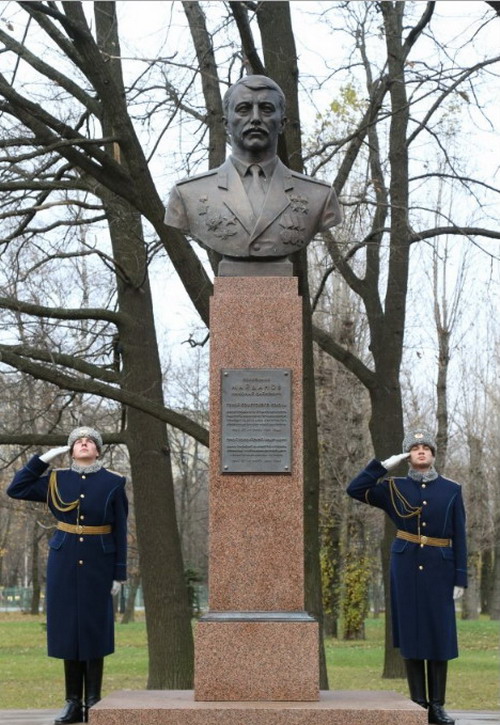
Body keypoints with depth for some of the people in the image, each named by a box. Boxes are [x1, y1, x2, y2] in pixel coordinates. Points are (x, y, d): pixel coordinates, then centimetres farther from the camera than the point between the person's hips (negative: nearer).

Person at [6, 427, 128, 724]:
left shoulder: (113, 482, 0)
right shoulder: (56, 480, 5)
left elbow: (120, 531, 0)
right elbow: (16, 489, 4)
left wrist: (120, 574, -4)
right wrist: (42, 459, 0)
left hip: (99, 563, -2)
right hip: (64, 562, 2)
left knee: (94, 628, 0)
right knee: (68, 627, 3)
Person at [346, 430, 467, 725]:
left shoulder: (452, 490, 5)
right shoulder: (395, 488, 5)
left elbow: (459, 538, 3)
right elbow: (355, 490, -4)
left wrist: (460, 579, -2)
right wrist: (385, 465, -5)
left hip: (439, 570, 0)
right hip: (406, 567, 0)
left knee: (440, 635, 1)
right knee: (411, 634, 2)